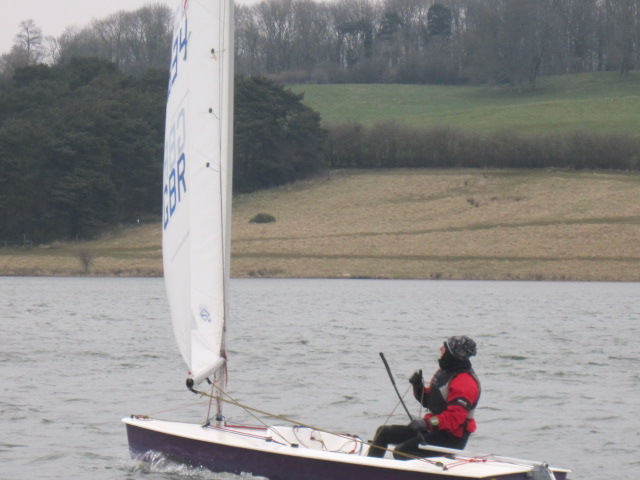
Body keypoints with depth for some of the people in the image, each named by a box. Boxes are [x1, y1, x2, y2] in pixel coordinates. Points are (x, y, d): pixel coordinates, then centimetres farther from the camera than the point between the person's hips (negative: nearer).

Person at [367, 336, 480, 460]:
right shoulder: (444, 372, 12)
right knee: (384, 432, 10)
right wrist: (418, 387, 0)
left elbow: (454, 418, -29)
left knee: (401, 451, -27)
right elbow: (428, 401, 20)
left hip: (450, 438, -10)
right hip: (433, 429, 10)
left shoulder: (465, 382, -21)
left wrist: (428, 422, -36)